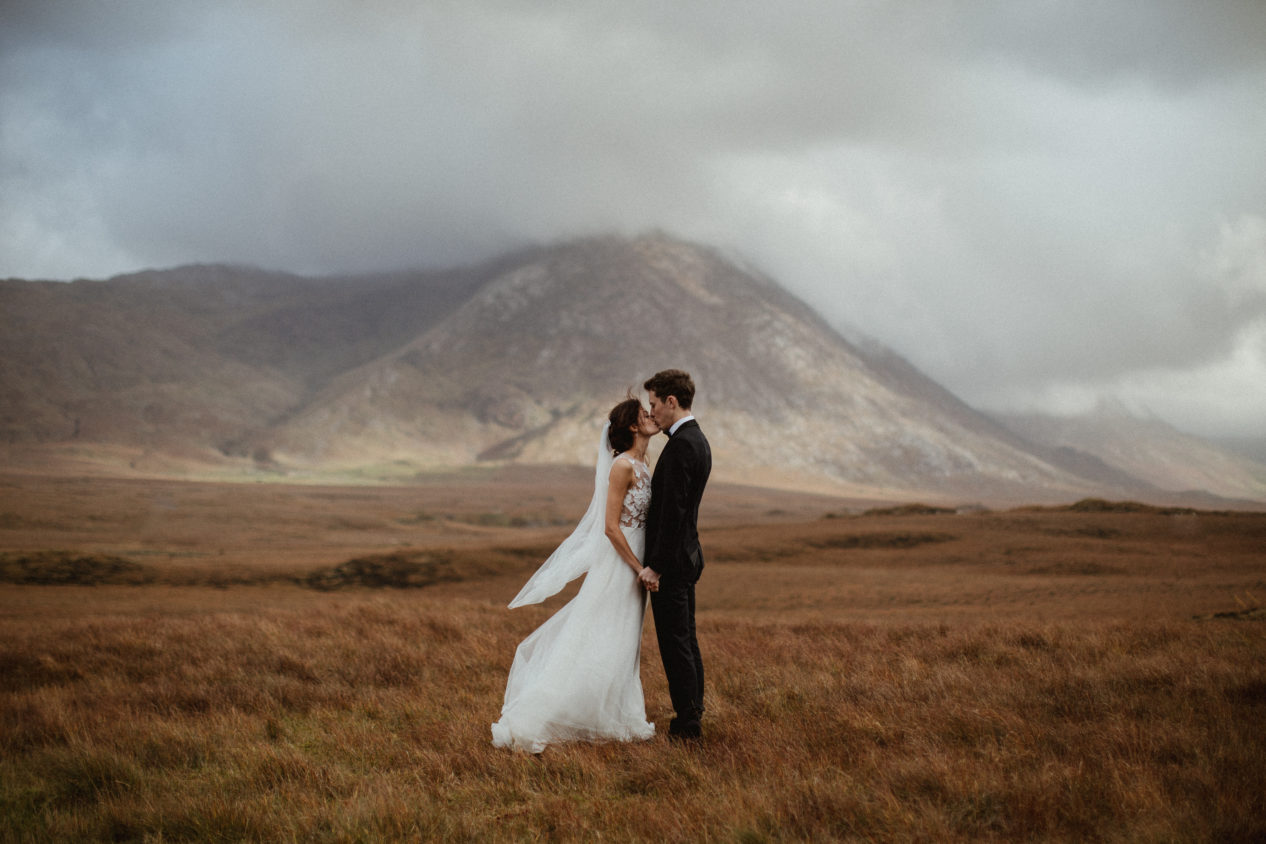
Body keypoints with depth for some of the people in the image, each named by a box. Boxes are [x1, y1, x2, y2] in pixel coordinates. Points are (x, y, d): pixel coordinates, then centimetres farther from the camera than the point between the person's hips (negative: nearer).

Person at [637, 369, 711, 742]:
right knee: (686, 640, 15)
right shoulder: (698, 440, 13)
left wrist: (654, 566, -21)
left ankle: (687, 724, 0)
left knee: (675, 643, -4)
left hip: (671, 561, -10)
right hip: (687, 557, 10)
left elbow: (673, 511, -23)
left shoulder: (680, 445, -19)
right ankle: (693, 715, 22)